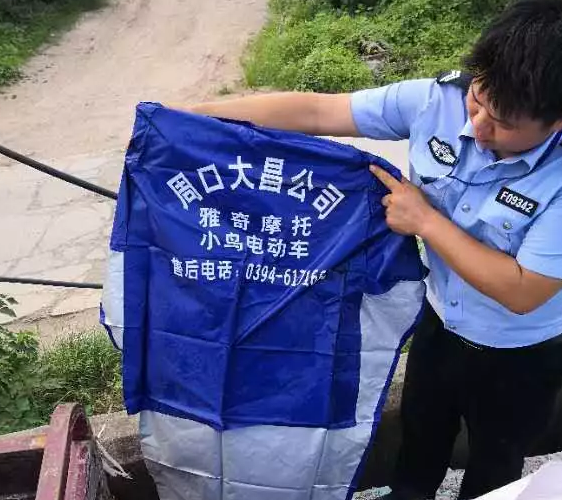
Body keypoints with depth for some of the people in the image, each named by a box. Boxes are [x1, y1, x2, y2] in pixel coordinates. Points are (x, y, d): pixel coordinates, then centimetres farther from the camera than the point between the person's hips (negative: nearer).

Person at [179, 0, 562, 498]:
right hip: (441, 319, 4)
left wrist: (425, 220, -31)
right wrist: (196, 115, -21)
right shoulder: (439, 100, -23)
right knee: (420, 432, 31)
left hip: (521, 356, -3)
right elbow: (314, 111, -21)